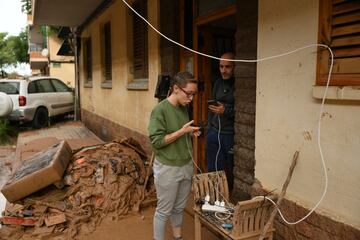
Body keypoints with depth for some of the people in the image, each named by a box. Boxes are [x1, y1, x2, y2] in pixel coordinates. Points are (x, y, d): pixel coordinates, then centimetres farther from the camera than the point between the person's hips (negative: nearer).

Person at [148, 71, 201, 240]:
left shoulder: (184, 108, 5)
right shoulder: (160, 110, -18)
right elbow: (156, 141, -21)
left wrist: (191, 132, -2)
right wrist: (182, 131, -23)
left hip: (186, 166, 7)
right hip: (167, 169, -7)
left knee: (179, 208, 21)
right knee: (163, 211, 8)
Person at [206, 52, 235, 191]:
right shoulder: (218, 83, 10)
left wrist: (226, 111, -22)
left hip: (231, 134, -6)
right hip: (214, 132, 6)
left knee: (230, 171, 8)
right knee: (212, 169, 15)